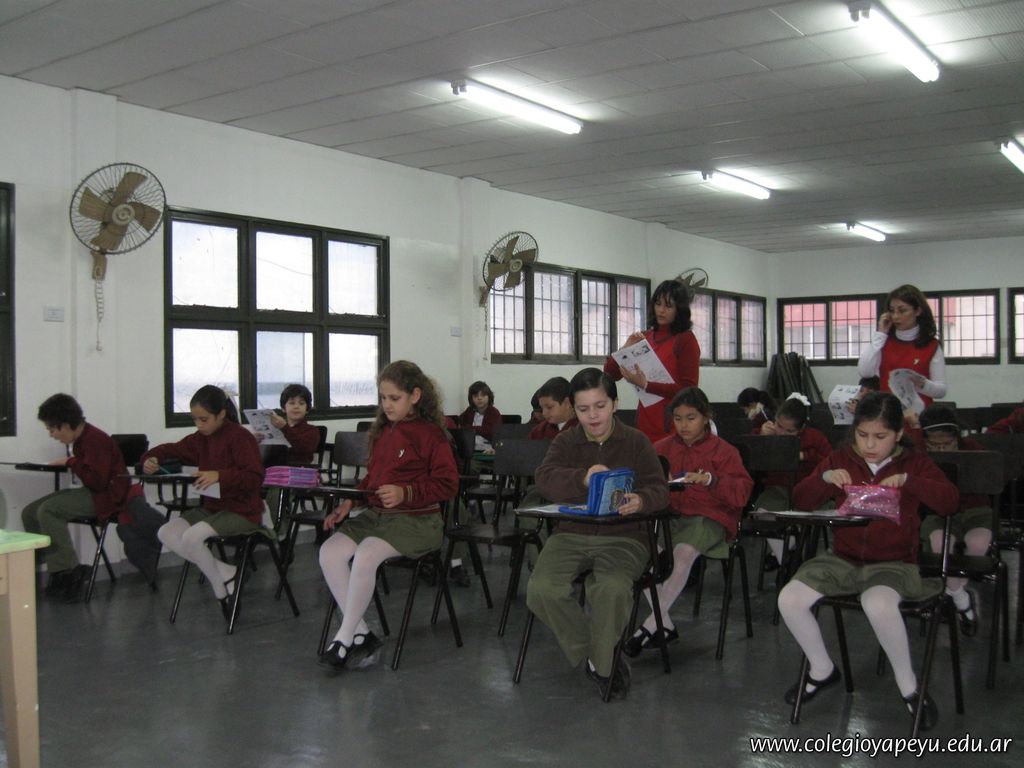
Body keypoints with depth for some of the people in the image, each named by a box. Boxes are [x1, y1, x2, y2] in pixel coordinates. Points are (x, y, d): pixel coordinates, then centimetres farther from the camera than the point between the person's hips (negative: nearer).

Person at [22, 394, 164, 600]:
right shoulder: (82, 438, 10)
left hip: (108, 496, -10)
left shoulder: (94, 439, -19)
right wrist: (68, 463, 8)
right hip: (93, 493, 10)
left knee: (48, 510, -26)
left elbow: (97, 481, -25)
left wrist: (71, 462, -15)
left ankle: (69, 572, -18)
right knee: (30, 512, 0)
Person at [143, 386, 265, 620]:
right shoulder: (201, 438, 9)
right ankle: (225, 573, -6)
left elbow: (255, 478, -24)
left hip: (241, 511, -9)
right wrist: (152, 457, -2)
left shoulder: (240, 437, -15)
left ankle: (222, 590, -4)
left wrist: (220, 475, -36)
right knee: (166, 533, -8)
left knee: (192, 537, -28)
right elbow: (174, 449, 20)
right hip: (210, 508, 9)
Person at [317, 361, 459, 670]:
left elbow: (447, 484, -9)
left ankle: (345, 639, -14)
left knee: (366, 555, -31)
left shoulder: (430, 434, -6)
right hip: (375, 514, 7)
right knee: (330, 552, -16)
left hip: (416, 519, -7)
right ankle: (362, 634, -10)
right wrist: (347, 504, 8)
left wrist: (405, 493, -21)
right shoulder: (383, 432, 16)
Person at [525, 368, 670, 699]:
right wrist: (583, 478, -29)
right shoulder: (566, 442, 11)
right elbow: (545, 478, -8)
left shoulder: (636, 441, 7)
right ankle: (596, 656, -1)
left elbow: (659, 489, -3)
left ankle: (600, 663, -5)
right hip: (571, 533, 3)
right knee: (541, 589, -25)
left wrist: (641, 501, -29)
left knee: (613, 588, -34)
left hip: (623, 535, -2)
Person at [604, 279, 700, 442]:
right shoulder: (645, 337, 9)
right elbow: (610, 374, 9)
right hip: (645, 425, 4)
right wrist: (626, 349, -9)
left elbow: (688, 389, -12)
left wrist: (646, 385, -20)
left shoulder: (686, 339, -5)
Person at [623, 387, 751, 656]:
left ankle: (650, 625, -24)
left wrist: (711, 480, -22)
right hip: (670, 515, 4)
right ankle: (665, 625, -14)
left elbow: (742, 493, -6)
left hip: (709, 518, -4)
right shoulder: (663, 448, 14)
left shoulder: (723, 451, 3)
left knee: (683, 552, -34)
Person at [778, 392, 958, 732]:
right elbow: (800, 501, 5)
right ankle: (823, 670, 9)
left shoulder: (914, 463, 4)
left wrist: (908, 481, -24)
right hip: (843, 558, 4)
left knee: (878, 603, -37)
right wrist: (824, 478, -14)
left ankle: (909, 688, -11)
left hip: (894, 562, -4)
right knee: (789, 599, -17)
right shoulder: (841, 459, 10)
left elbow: (950, 502, -10)